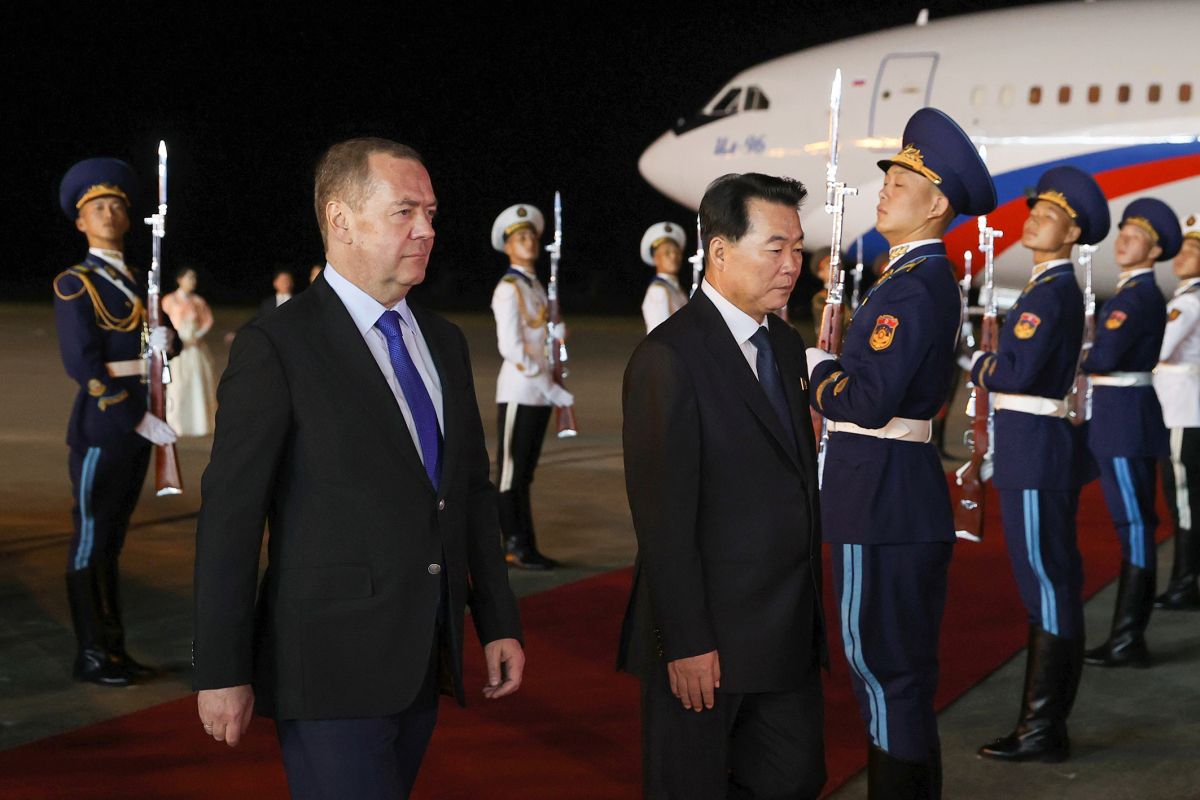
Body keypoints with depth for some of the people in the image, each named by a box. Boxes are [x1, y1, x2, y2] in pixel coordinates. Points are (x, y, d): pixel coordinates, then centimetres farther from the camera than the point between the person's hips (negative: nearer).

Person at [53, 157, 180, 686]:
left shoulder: (139, 282, 15)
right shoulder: (74, 285, -7)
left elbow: (166, 344, 16)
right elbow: (82, 365, -15)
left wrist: (167, 339, -10)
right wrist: (139, 419, -19)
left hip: (137, 429, 7)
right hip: (100, 428, -7)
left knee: (112, 541, 12)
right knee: (90, 541, 0)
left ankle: (115, 649, 18)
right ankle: (90, 656, 7)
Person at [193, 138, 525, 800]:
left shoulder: (443, 342, 13)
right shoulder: (276, 346, -9)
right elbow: (230, 514, -10)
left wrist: (498, 622, 13)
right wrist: (221, 671, -11)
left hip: (423, 664, 7)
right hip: (331, 669, -6)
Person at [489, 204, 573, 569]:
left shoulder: (536, 287, 16)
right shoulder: (508, 290, -10)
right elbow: (511, 348, -17)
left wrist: (553, 385, 11)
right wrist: (553, 390, -15)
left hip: (540, 392, 8)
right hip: (518, 393, -8)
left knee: (525, 472, 11)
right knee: (511, 472, -1)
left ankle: (525, 547, 15)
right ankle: (516, 547, 3)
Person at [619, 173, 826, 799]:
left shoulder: (785, 343, 11)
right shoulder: (671, 355, -16)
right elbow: (662, 514, -19)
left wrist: (810, 605, 14)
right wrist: (686, 643, -20)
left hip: (789, 631, 8)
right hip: (706, 638, -8)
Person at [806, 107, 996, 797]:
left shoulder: (913, 289, -18)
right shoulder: (926, 277, 14)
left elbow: (869, 402, -25)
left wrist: (813, 371, -9)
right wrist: (833, 368, 2)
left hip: (884, 500, -10)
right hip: (898, 494, 10)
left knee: (887, 666, -2)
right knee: (896, 664, 18)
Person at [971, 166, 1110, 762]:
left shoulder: (1052, 293, -15)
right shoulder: (1056, 288, 16)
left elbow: (1017, 372, -24)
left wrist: (980, 365, -6)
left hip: (1036, 453, -10)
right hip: (1032, 450, 10)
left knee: (1048, 587, -5)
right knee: (1048, 587, 13)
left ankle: (1043, 733, 1)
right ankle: (1043, 721, 21)